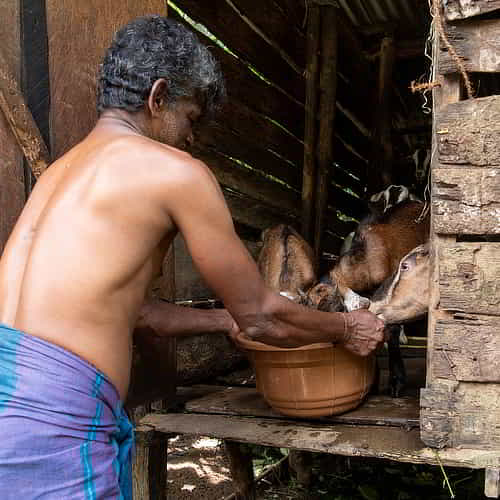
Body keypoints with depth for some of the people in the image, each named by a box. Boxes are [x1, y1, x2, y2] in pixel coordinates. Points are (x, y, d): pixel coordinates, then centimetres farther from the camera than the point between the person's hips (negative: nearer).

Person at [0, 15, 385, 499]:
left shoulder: (61, 170, 20)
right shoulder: (175, 171, -5)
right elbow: (258, 316, 3)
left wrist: (226, 320, 36)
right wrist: (345, 329, 21)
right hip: (52, 420, -8)